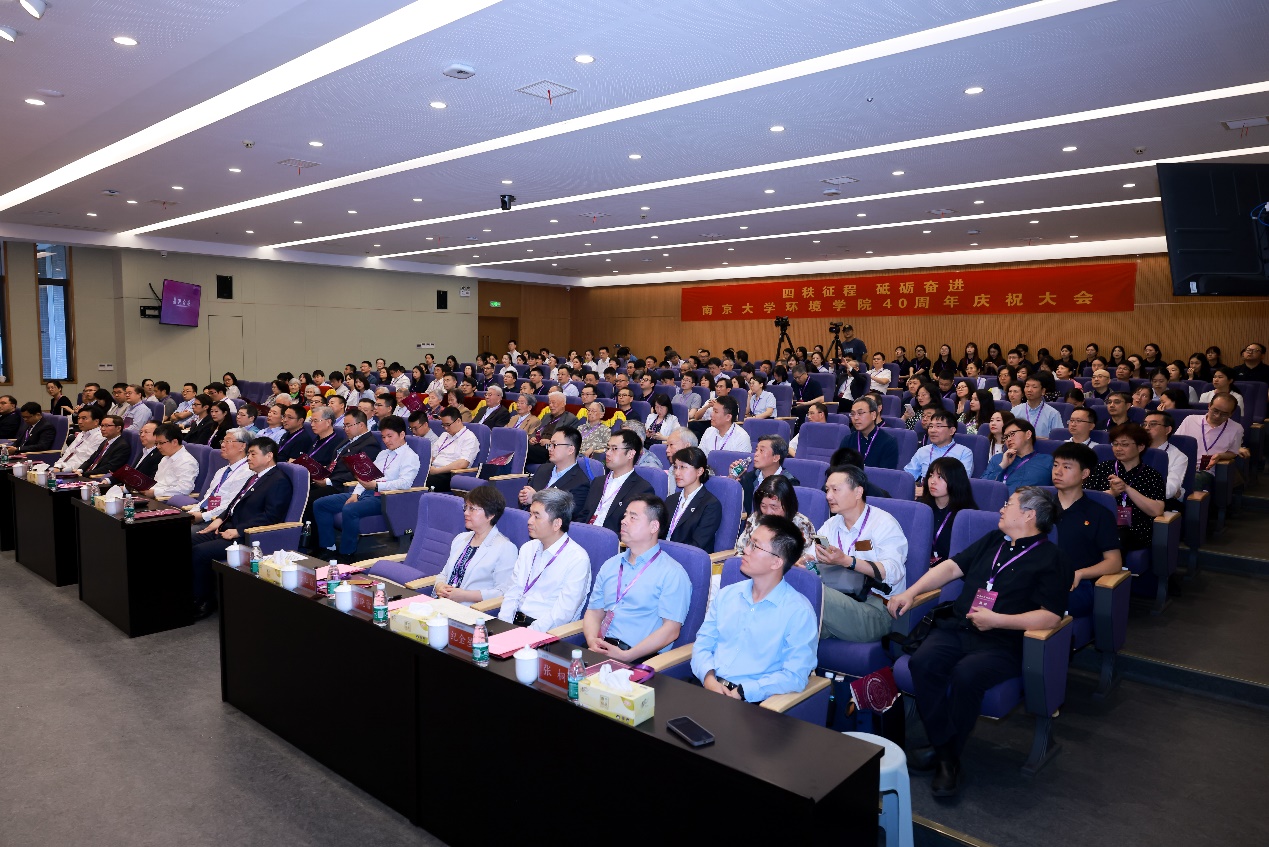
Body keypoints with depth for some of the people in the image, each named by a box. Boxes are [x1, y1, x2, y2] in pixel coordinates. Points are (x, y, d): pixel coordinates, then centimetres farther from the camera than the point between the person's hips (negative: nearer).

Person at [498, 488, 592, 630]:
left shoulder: (577, 559, -9)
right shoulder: (528, 548, 13)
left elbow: (563, 614, -14)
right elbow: (512, 594, 11)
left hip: (546, 633, -6)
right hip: (514, 623, 6)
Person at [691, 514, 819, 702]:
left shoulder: (798, 612, -6)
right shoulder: (727, 594, 13)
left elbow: (795, 676, -10)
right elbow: (703, 644, 12)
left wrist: (741, 692, -17)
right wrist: (708, 677, -8)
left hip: (750, 701, -4)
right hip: (707, 687, 4)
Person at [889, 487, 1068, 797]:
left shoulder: (1050, 558, 2)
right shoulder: (991, 540, 21)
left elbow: (1052, 616, -9)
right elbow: (952, 566, 20)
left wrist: (996, 620, -16)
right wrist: (911, 592, 8)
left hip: (1001, 643, -5)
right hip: (956, 628, 5)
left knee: (966, 675, -34)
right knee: (923, 662, -24)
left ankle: (948, 754, -13)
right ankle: (943, 749, -13)